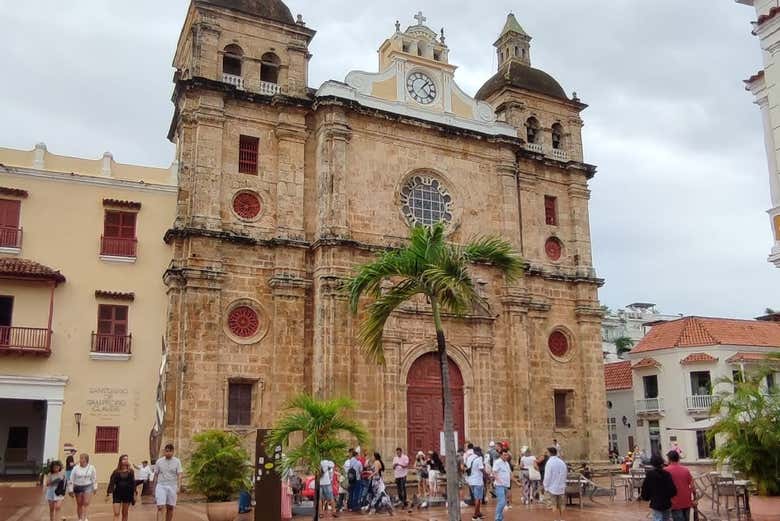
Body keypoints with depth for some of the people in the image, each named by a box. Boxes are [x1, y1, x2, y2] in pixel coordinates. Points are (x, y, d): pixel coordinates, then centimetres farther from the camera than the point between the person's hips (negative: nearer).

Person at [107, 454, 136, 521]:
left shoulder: (130, 471, 2)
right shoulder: (116, 472, -1)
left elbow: (133, 483, 1)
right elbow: (111, 483, -3)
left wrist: (134, 494, -3)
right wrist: (108, 494, -8)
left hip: (127, 494, 1)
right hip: (117, 494, -1)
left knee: (125, 513, 11)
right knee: (116, 514, -7)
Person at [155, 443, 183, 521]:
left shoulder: (177, 461, 1)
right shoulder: (159, 461, 4)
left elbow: (179, 475, -3)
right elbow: (156, 475, 11)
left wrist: (179, 487, -17)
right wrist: (154, 489, 12)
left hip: (172, 487, 1)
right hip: (161, 486, -1)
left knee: (170, 508, 7)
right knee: (160, 508, -11)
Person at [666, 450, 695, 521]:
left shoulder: (667, 471, -8)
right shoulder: (686, 470, 4)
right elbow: (692, 486, 3)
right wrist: (694, 499, 12)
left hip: (675, 503, -5)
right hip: (687, 502, 5)